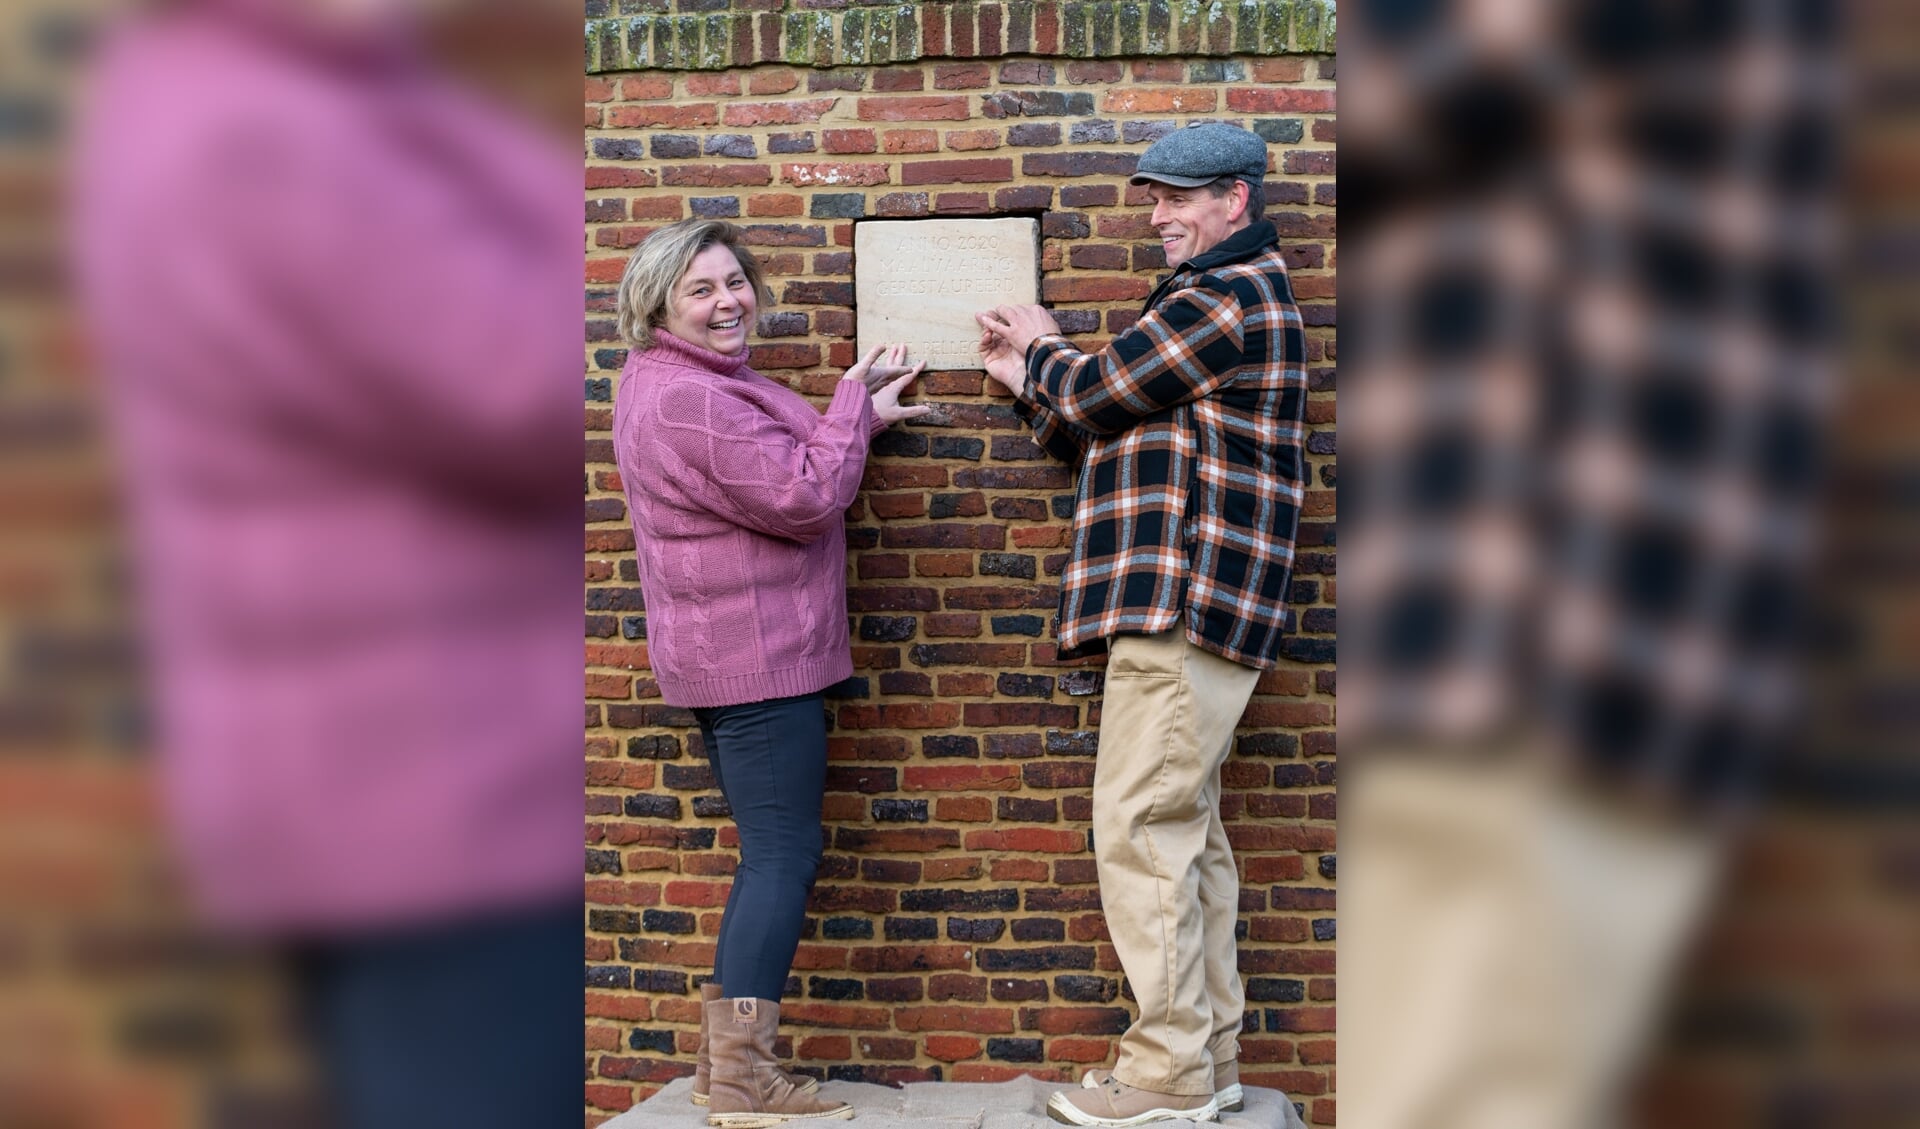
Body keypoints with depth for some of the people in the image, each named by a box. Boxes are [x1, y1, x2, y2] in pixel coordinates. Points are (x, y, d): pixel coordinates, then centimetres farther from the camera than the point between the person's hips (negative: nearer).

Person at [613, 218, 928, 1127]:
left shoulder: (689, 381, 16)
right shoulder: (689, 398, -20)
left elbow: (775, 465, 21)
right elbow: (803, 499, -22)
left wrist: (860, 419, 12)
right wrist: (853, 400, -9)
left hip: (726, 660, 11)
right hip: (756, 655, -11)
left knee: (769, 855, 16)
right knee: (784, 855, -6)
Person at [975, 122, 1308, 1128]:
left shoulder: (1225, 298, -10)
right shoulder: (1225, 296, 25)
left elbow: (1095, 393, -9)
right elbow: (1107, 430, 24)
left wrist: (1044, 348, 12)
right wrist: (1029, 377, 14)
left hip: (1183, 602, -11)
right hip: (1182, 605, 11)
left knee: (1143, 829, -8)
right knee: (1185, 832, 12)